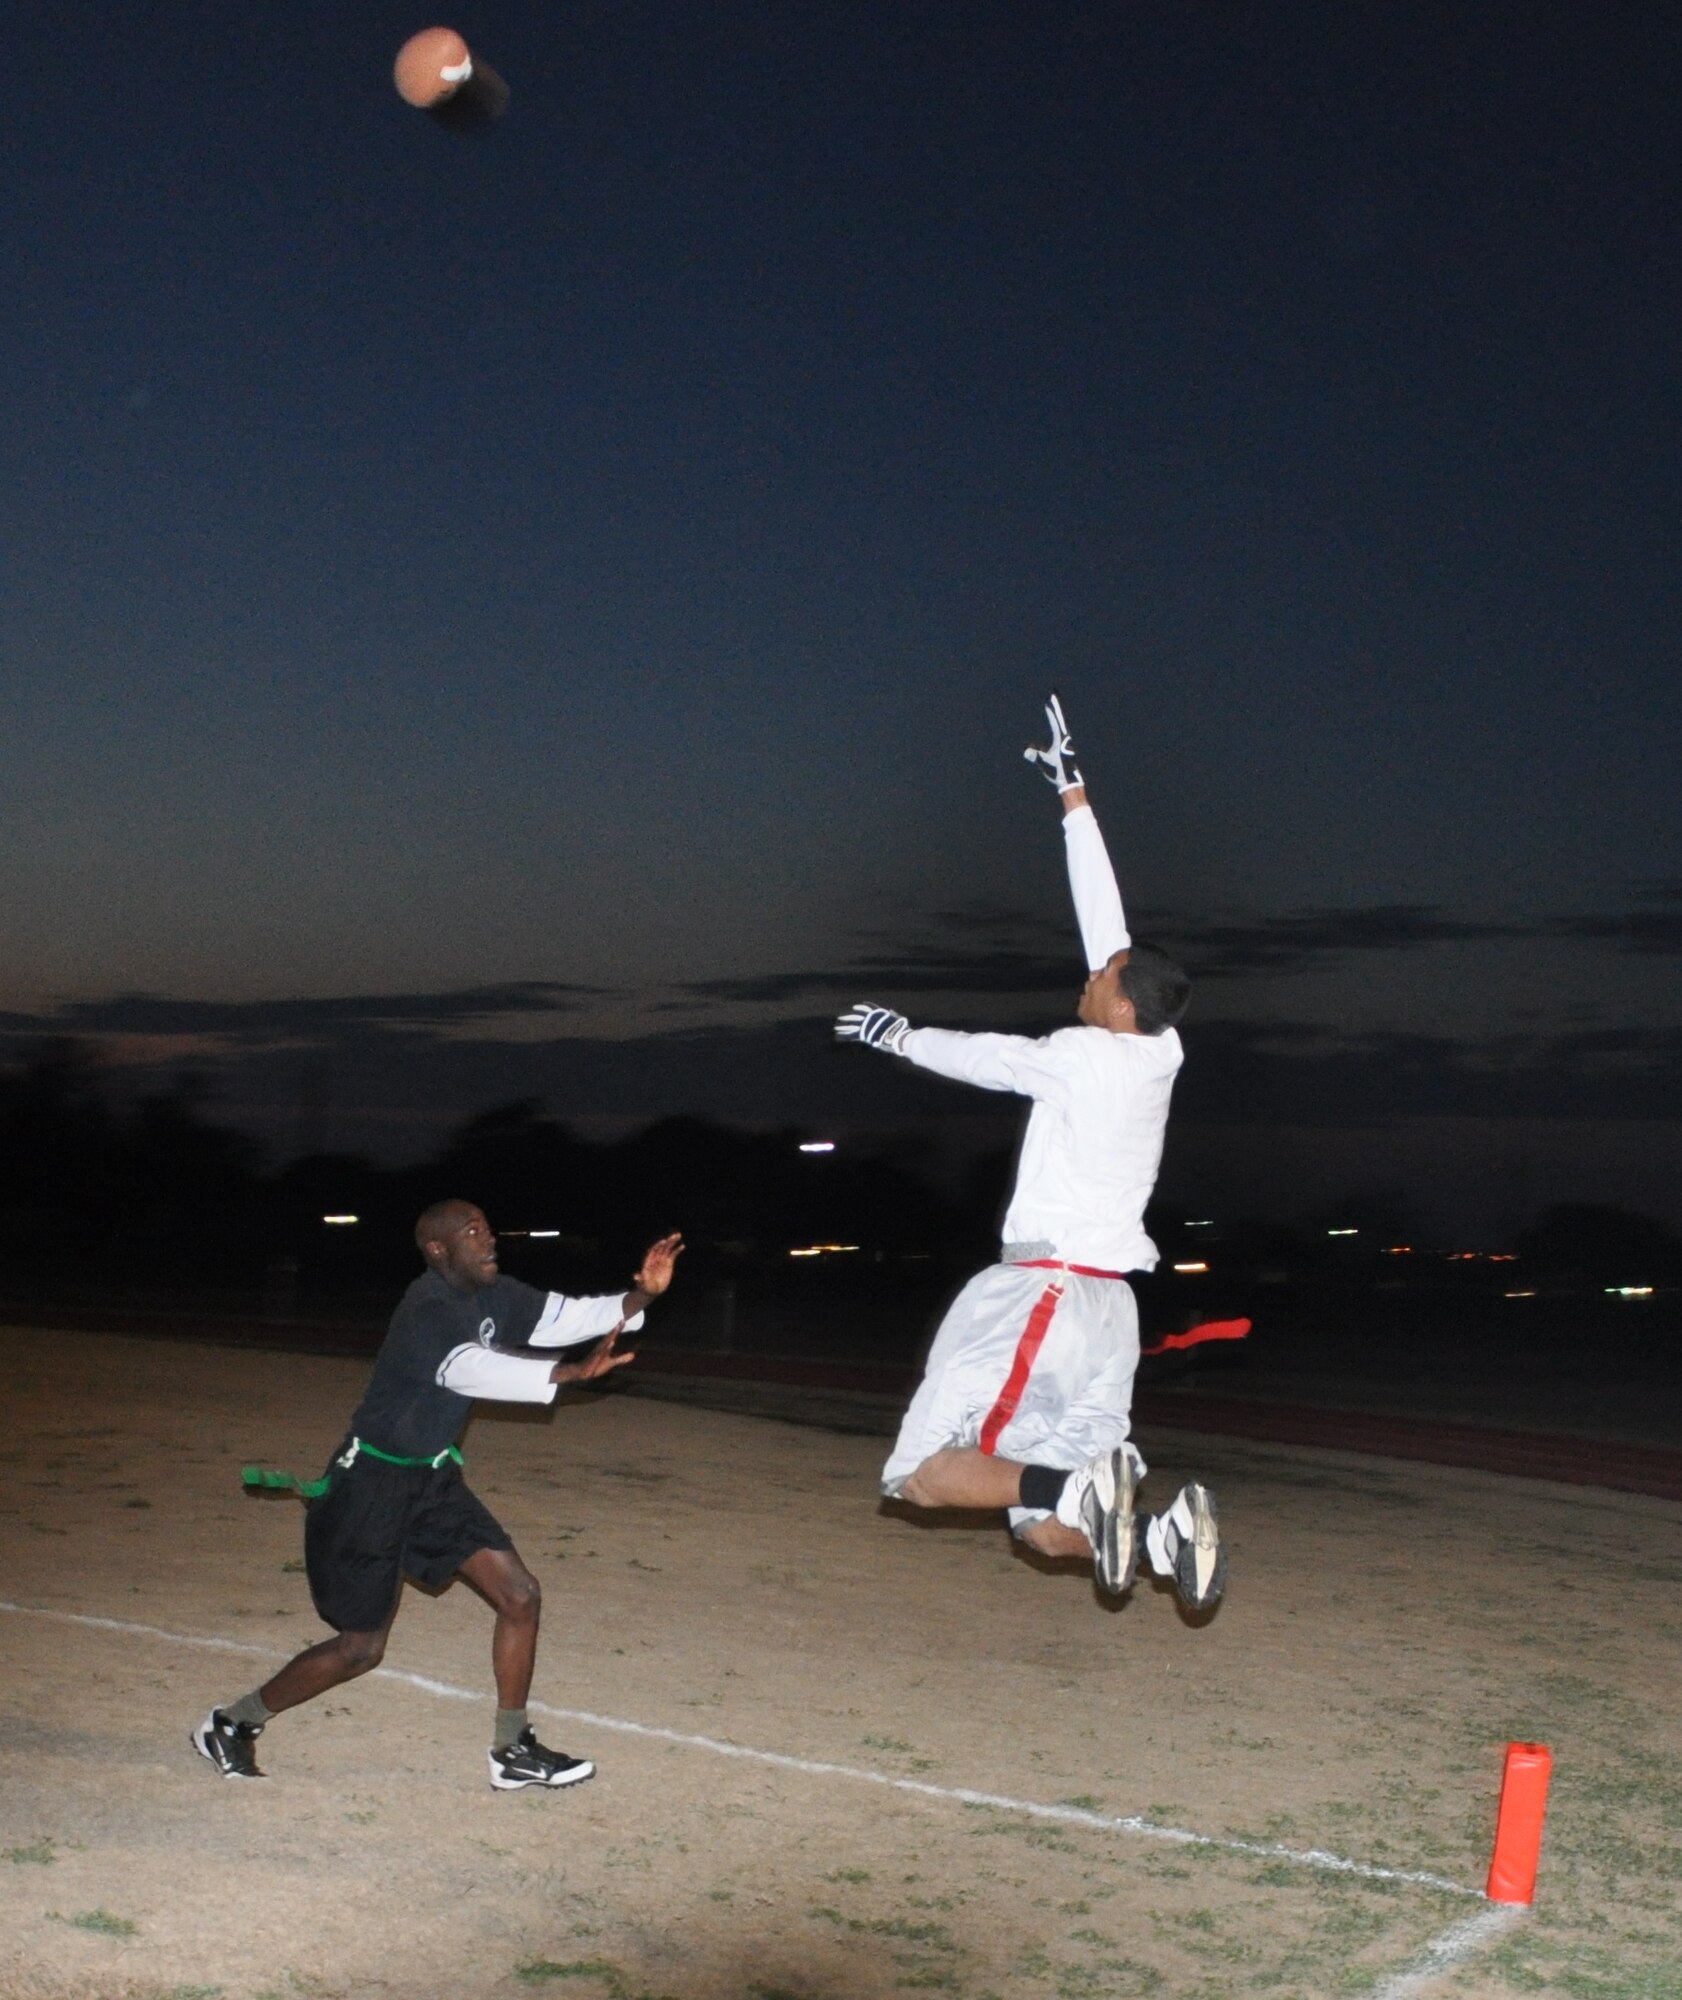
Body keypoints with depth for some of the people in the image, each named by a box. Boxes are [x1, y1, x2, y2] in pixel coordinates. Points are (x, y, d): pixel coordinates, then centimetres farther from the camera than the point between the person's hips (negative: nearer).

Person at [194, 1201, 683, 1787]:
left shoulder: (489, 1297, 1)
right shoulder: (427, 1311, -26)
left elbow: (564, 1317, -4)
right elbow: (471, 1368, -43)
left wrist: (640, 1295, -20)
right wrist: (574, 1372, -53)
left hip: (434, 1478, 8)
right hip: (373, 1485, -8)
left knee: (519, 1595, 2)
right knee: (361, 1647, 0)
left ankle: (513, 1753, 14)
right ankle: (230, 1724, 19)